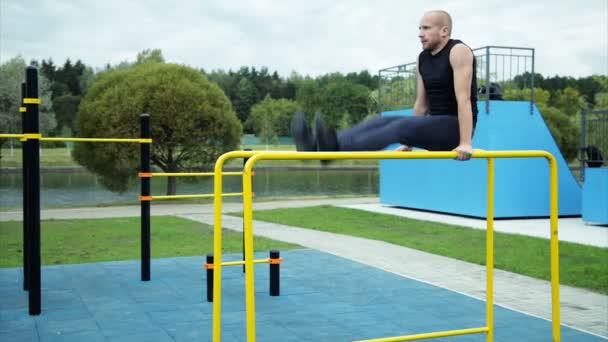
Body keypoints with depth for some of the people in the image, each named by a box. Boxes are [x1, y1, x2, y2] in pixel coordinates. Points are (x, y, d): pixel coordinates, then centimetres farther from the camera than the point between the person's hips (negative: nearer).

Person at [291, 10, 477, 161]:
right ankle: (319, 145, -32)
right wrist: (409, 142, 14)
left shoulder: (458, 51, -14)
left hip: (455, 128, -7)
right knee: (382, 121, -13)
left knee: (402, 126, -31)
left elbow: (463, 98, -23)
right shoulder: (423, 58, 11)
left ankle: (337, 149, -52)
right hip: (434, 124, 8)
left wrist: (465, 143, -29)